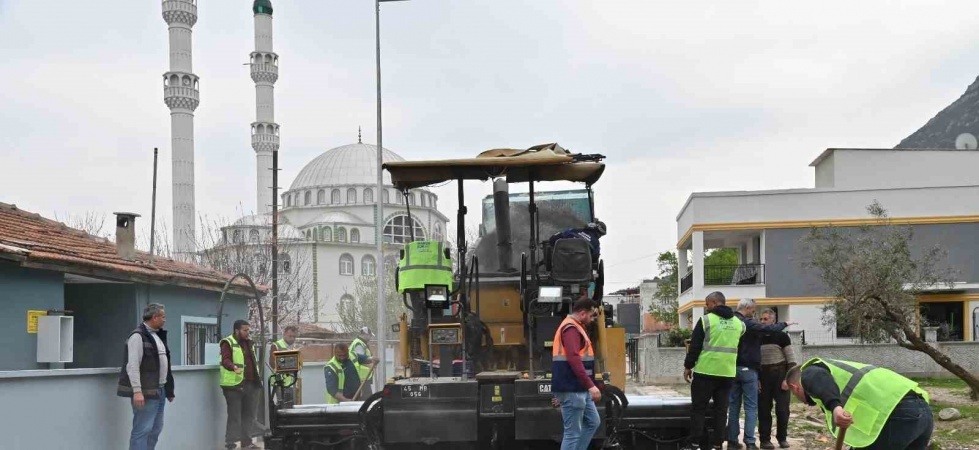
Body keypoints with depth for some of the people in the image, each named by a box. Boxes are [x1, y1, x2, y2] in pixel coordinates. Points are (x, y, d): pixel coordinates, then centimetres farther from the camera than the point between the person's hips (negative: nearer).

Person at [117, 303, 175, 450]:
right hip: (146, 392, -9)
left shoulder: (158, 335, 17)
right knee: (142, 430, -8)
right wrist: (137, 391, -24)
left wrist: (168, 390, 20)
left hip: (159, 391, 9)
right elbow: (132, 366, -18)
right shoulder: (138, 336, -12)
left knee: (155, 429, 12)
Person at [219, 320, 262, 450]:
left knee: (249, 415, 11)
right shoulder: (228, 343, -7)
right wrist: (234, 367, -40)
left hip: (252, 384, 8)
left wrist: (258, 380, 22)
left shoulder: (249, 343, 19)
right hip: (235, 385, -8)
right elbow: (225, 360, -20)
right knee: (235, 415, -6)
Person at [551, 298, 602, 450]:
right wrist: (591, 385, -30)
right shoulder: (571, 328, -16)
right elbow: (574, 359, -27)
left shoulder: (574, 327, 19)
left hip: (578, 388, 11)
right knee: (573, 432, -6)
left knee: (593, 422, 16)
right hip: (572, 390, -11)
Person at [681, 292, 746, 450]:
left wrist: (688, 366, 3)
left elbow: (695, 346, -5)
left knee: (698, 408, 3)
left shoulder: (706, 320, -6)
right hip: (728, 372, 4)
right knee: (721, 409, 9)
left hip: (706, 371, -4)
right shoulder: (738, 322, 9)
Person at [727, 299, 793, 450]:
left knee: (734, 406, 9)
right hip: (747, 369, -7)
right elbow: (769, 328, -19)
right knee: (751, 407, -2)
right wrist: (784, 324, -2)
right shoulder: (748, 323, -13)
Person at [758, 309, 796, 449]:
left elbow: (791, 359, -4)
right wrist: (755, 378, 2)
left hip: (780, 375, -2)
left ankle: (782, 438, 13)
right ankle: (765, 439, 8)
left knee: (782, 408, 0)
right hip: (763, 376, 2)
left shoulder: (782, 336, -2)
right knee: (764, 409, 2)